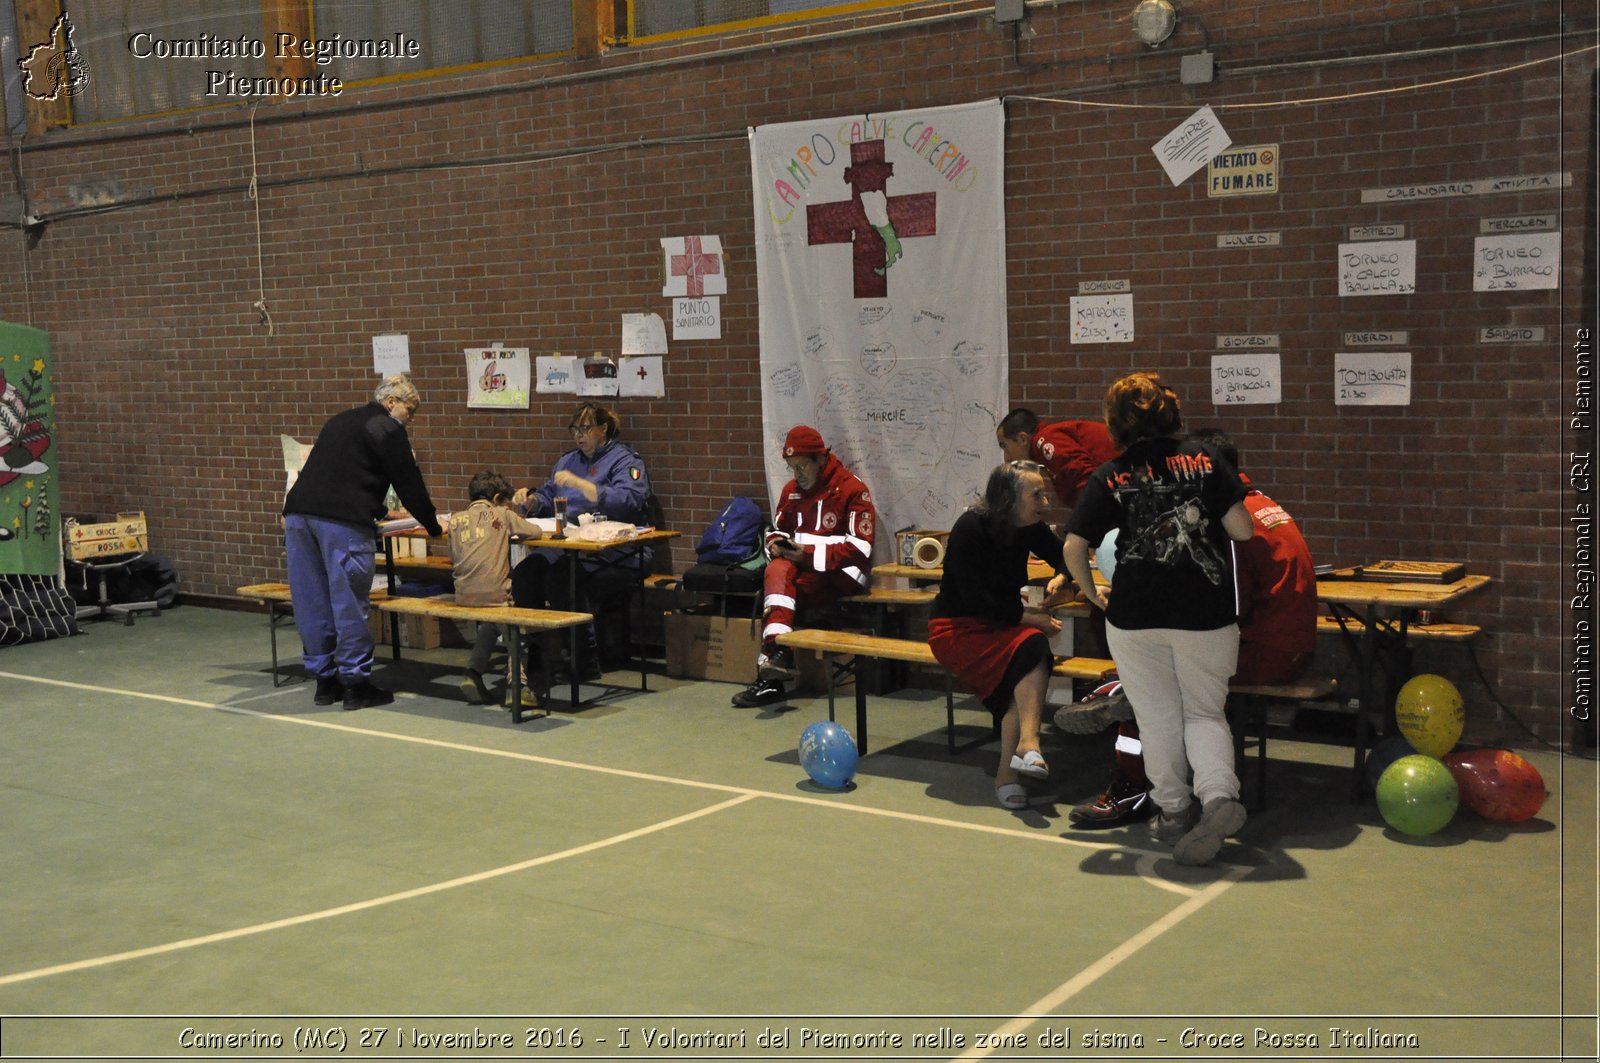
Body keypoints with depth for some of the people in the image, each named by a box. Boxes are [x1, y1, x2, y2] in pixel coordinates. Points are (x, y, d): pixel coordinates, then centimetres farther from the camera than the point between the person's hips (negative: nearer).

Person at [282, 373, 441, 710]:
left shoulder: (339, 421, 28)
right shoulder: (388, 429, 4)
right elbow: (409, 483, 3)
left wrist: (379, 512, 44)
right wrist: (434, 527, 14)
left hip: (298, 511, 8)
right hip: (341, 522, -8)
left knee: (313, 602, 10)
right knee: (349, 602, -1)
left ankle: (324, 681, 18)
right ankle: (355, 683, 4)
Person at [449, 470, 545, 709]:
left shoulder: (456, 519, 12)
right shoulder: (501, 514, 3)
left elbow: (453, 557, 18)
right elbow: (535, 531, 10)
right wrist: (513, 528, 28)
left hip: (463, 597, 4)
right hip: (496, 594, -4)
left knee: (489, 625, 30)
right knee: (513, 630, 15)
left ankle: (474, 673, 19)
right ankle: (516, 682, -1)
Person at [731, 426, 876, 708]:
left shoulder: (852, 489, -8)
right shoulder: (791, 490, 12)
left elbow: (860, 548, -15)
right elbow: (776, 530, 24)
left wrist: (808, 553, -20)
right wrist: (777, 545, -1)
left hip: (841, 573, -6)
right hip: (801, 567, 6)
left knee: (775, 590, -27)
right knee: (776, 571, -28)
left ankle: (769, 672, -27)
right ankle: (778, 651, -36)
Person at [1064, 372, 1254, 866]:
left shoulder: (1108, 477, 0)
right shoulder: (1204, 459, 0)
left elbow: (1073, 549, -5)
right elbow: (1242, 530, -5)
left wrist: (1095, 595, 11)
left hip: (1135, 617, 0)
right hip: (1207, 615, 0)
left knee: (1157, 717, 14)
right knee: (1204, 713, 13)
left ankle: (1174, 812, 22)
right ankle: (1218, 794, -11)